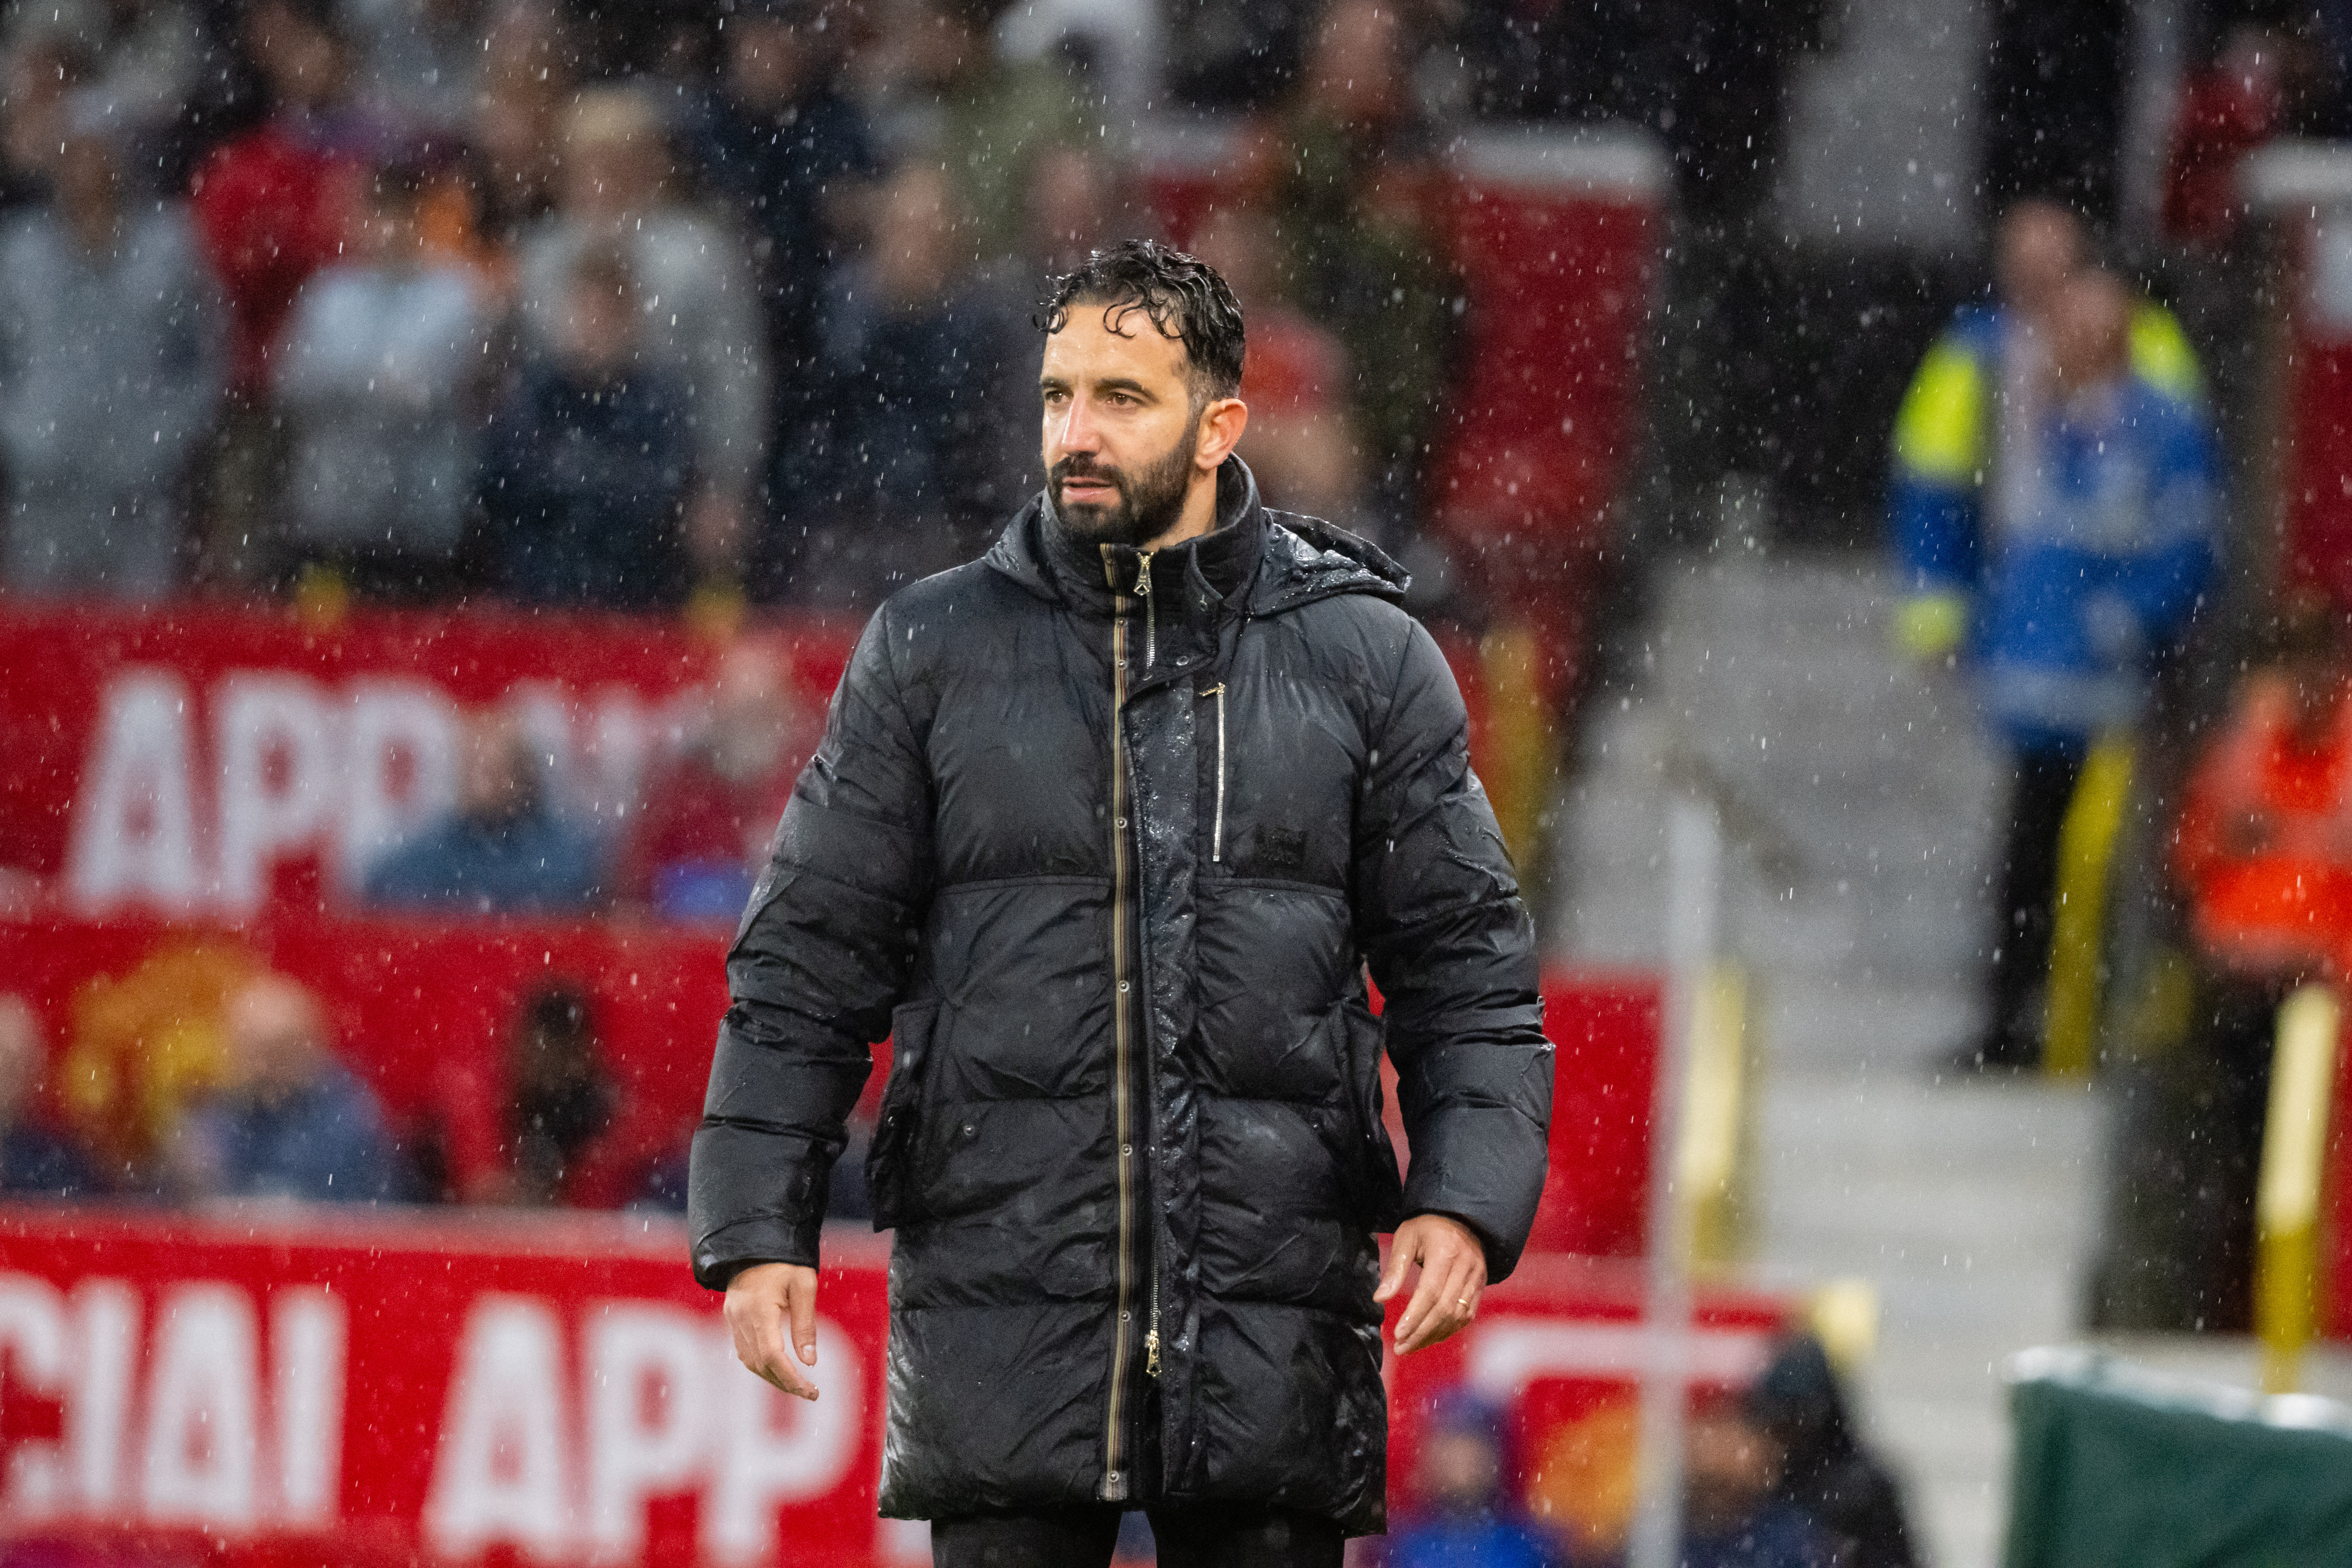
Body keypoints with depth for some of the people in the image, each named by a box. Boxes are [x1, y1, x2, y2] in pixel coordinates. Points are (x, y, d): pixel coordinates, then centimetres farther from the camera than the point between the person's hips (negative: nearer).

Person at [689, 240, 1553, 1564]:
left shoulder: (1365, 659, 7)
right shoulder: (932, 650, 7)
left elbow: (1470, 967, 7)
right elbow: (809, 960, 8)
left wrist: (1465, 1203, -8)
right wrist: (761, 1230, 0)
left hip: (1270, 1331, 0)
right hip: (1001, 1295, 0)